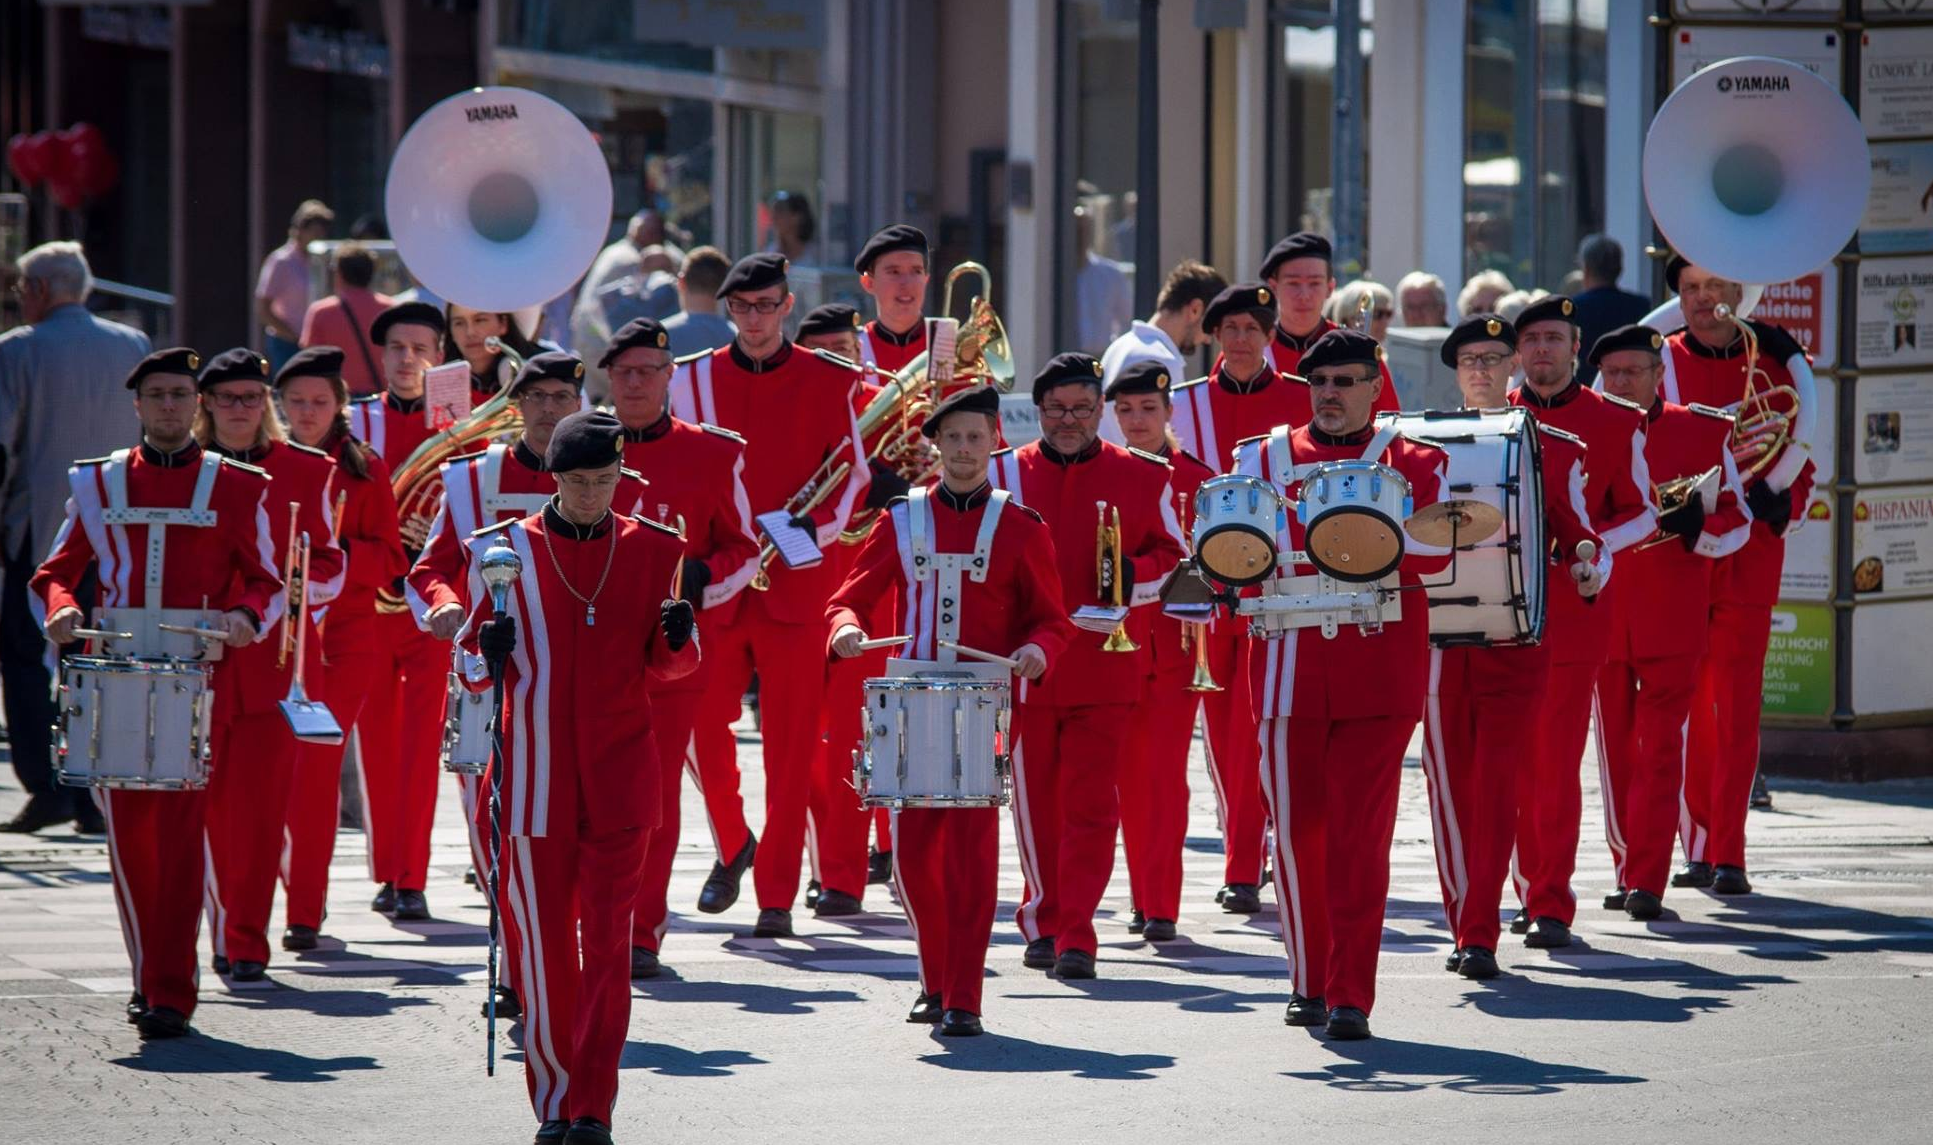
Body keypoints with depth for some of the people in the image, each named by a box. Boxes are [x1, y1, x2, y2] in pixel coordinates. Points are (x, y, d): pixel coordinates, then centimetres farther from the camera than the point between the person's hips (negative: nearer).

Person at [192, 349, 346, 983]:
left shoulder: (307, 471, 6)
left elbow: (330, 567, 7)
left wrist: (293, 590, -13)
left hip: (274, 657, -1)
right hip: (199, 660, 1)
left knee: (259, 802, -6)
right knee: (212, 804, 0)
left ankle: (247, 942, -2)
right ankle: (225, 932, 13)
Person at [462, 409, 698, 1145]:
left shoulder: (651, 550, 4)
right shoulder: (506, 550, 1)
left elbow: (665, 668, 10)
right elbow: (475, 673, 5)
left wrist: (678, 637, -12)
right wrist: (490, 654, -18)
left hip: (617, 782, 0)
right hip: (534, 781, 0)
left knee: (608, 944, -5)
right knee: (545, 948, 4)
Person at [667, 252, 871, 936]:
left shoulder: (828, 382, 4)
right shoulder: (693, 379, 7)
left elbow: (854, 473, 4)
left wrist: (811, 530, -12)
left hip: (795, 585, -1)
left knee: (790, 746, -1)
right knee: (700, 720, -3)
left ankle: (776, 895, 4)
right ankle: (733, 844, 24)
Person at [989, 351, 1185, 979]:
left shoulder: (1143, 477, 5)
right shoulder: (1003, 474, 6)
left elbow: (1173, 556, 12)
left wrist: (1133, 577, -10)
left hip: (1106, 664, -1)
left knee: (1091, 803, -7)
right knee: (1035, 800, 8)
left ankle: (1077, 939, -8)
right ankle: (1043, 921, 25)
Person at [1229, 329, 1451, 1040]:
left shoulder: (1412, 462, 7)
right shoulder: (1265, 458, 12)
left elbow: (1433, 551, -8)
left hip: (1378, 676, -2)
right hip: (1290, 673, 2)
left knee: (1361, 836, -6)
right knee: (1297, 831, 6)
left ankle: (1350, 996, -5)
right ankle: (1310, 982, 21)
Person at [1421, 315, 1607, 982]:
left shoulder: (1555, 450, 6)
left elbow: (1580, 535, 9)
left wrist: (1588, 571, -13)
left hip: (1517, 638, -2)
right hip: (1439, 634, 2)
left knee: (1496, 784, -8)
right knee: (1449, 783, 4)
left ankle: (1481, 937, -7)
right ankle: (1465, 927, 16)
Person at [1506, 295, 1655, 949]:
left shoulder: (1616, 423, 3)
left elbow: (1642, 513, 5)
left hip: (1572, 610, -3)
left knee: (1556, 762, -8)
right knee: (1515, 762, 6)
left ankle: (1553, 907, -7)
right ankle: (1533, 893, 16)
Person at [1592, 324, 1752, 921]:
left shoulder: (1704, 432, 2)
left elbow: (1737, 519, 3)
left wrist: (1695, 526, -17)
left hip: (1673, 618, -2)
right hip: (1601, 615, 2)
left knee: (1660, 748, -8)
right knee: (1616, 749, 8)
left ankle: (1647, 882, -11)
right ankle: (1628, 868, 19)